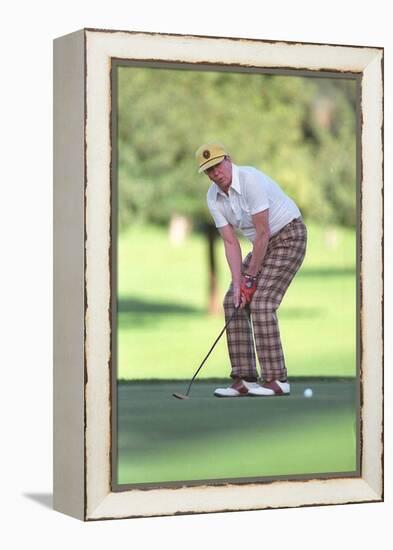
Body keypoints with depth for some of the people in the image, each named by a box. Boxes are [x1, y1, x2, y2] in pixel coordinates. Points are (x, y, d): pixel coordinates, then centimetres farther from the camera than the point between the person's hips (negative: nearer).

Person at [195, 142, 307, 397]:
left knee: (261, 302, -19)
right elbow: (231, 243, -2)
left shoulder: (251, 180, -26)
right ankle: (245, 379, 2)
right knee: (233, 302, 1)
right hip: (264, 243, 8)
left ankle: (276, 380, -15)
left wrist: (251, 277, -19)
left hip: (289, 236, -8)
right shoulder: (214, 198, -3)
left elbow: (263, 233, -25)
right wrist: (238, 283, -13)